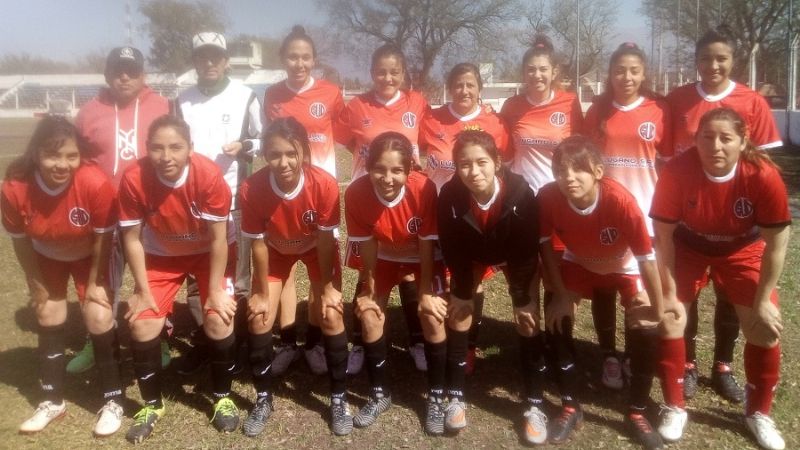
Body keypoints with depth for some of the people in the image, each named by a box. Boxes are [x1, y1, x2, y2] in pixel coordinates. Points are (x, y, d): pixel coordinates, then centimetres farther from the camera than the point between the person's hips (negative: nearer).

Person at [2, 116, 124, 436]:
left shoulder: (95, 183, -37)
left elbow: (102, 237, -21)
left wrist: (95, 283, -12)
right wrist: (37, 285, -3)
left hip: (89, 255, -2)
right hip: (47, 256, 2)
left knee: (99, 318, -10)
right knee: (49, 317, 8)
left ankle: (113, 400, 7)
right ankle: (53, 400, 26)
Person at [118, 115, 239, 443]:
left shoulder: (209, 175, -31)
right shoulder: (133, 180, -26)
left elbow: (218, 238, -22)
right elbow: (132, 238, -13)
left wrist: (215, 291, -17)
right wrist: (143, 291, -11)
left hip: (210, 252, -2)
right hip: (161, 255, 2)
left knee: (219, 320, -14)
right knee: (142, 325, -6)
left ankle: (222, 399, 11)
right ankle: (152, 405, 17)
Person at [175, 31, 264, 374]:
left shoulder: (245, 96, 2)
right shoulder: (182, 102, 10)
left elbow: (262, 139, 7)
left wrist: (244, 146, -13)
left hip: (234, 198, -2)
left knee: (237, 275, 3)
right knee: (196, 276, 7)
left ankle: (239, 342, 16)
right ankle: (201, 342, 19)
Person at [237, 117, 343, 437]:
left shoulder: (325, 185, -35)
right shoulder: (251, 190, -33)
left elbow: (325, 239, -22)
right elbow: (259, 244, -20)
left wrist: (326, 287, -12)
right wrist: (262, 293, -10)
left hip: (317, 248, -1)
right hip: (277, 250, 1)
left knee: (330, 315, -10)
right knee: (258, 316, -6)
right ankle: (263, 399, 13)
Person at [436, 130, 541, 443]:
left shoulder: (520, 192, -36)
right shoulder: (450, 195, -32)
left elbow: (527, 250, -24)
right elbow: (452, 249, -17)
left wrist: (522, 298, -18)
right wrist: (462, 293, -11)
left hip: (514, 257, -1)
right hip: (471, 256, 1)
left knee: (528, 320, -6)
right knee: (458, 316, -4)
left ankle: (535, 406, 4)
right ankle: (456, 397, 11)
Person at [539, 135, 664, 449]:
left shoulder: (621, 201, -39)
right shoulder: (547, 197, -32)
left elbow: (647, 257, -29)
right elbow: (545, 245, -15)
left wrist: (658, 309, -22)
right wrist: (561, 294, -14)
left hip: (624, 266, -2)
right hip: (579, 263, 2)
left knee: (646, 327, -15)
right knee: (556, 316, -13)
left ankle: (637, 413, 6)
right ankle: (571, 407, 5)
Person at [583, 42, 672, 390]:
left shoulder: (658, 110, -2)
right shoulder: (597, 110, 3)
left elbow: (668, 163, 2)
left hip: (644, 213, -1)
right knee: (603, 287, 7)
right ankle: (609, 356, 21)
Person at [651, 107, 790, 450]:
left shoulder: (764, 176, -31)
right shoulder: (677, 171, -32)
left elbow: (776, 244, -18)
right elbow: (663, 236, -19)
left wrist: (763, 300, -13)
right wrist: (669, 292, -15)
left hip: (743, 250, 1)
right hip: (689, 247, 0)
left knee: (765, 327, -4)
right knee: (668, 318, -9)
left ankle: (758, 413, 20)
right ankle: (674, 408, 11)